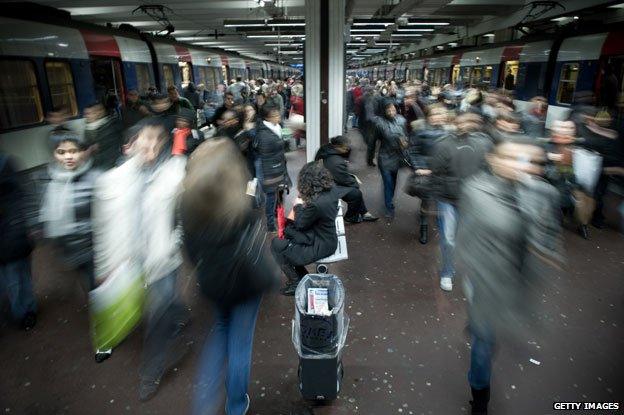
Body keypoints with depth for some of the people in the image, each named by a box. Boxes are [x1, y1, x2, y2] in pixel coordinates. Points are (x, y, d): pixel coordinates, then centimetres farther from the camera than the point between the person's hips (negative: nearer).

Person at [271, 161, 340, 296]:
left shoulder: (316, 204, -34)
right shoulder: (331, 190, -8)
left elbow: (300, 224, -15)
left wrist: (299, 205, -2)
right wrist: (305, 203, -3)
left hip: (321, 246, -9)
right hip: (327, 236, 9)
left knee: (276, 245, 2)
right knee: (287, 231, 19)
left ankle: (296, 282, 14)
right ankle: (301, 275, 25)